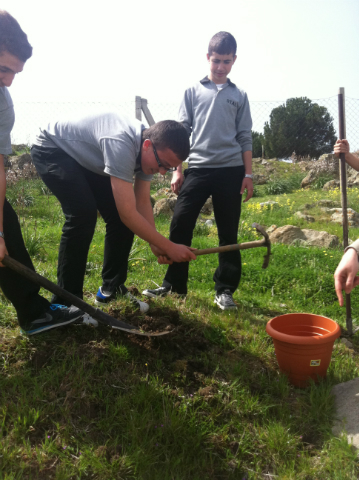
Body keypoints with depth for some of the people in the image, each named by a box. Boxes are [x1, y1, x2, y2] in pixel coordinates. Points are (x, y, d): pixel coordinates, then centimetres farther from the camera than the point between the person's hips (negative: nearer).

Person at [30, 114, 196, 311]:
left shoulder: (149, 150, -13)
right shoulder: (121, 144, -41)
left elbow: (142, 202, -5)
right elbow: (128, 214, -39)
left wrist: (155, 243, -18)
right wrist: (169, 247, -31)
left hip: (86, 159, 8)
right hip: (52, 150, -8)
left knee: (120, 217, -4)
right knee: (83, 215, -26)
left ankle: (111, 289, 10)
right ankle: (64, 302, -13)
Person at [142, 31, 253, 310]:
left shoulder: (239, 96, 13)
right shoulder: (193, 91, 12)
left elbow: (245, 138, 11)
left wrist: (248, 174, 3)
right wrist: (177, 169, 1)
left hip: (230, 170, 0)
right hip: (197, 167, 0)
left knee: (228, 232, 3)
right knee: (180, 224, -6)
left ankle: (225, 290, 13)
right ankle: (174, 285, 7)